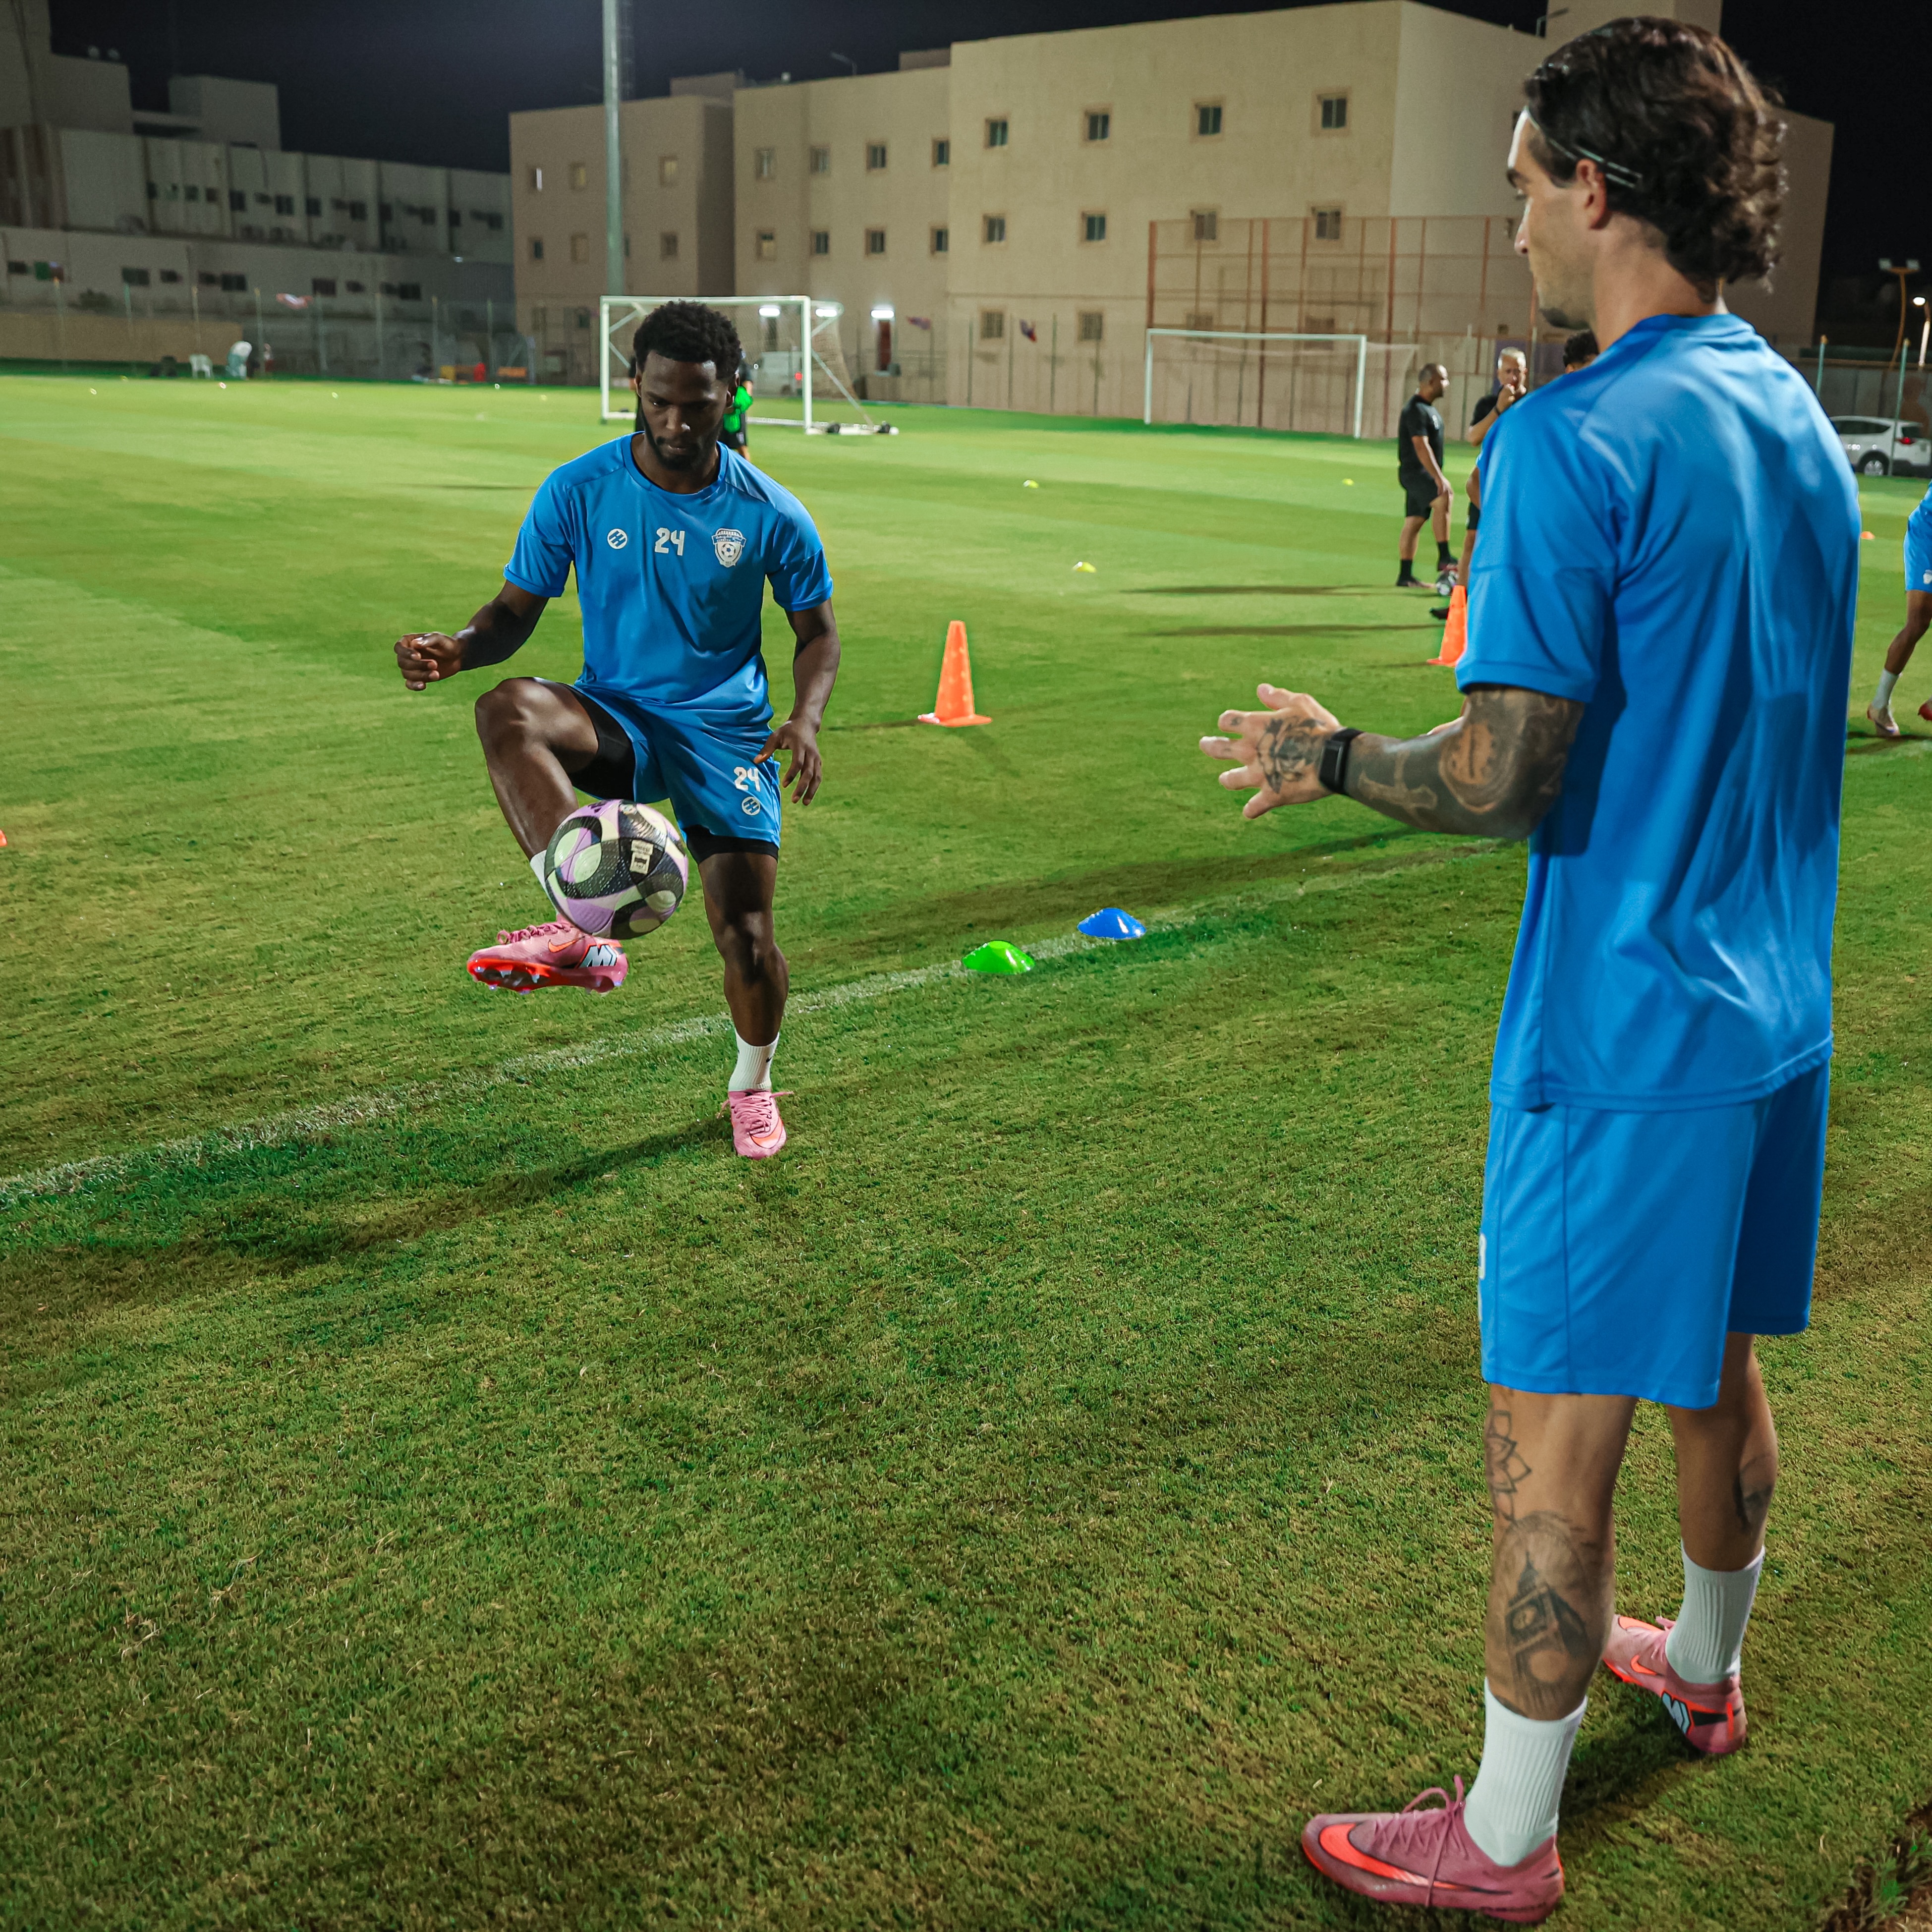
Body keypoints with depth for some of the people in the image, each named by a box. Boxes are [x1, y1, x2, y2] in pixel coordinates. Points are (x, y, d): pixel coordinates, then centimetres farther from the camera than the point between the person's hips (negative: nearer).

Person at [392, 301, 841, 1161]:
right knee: (507, 709, -33)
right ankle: (580, 930, -42)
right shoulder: (578, 491, -6)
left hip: (726, 729, 0)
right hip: (615, 718, 0)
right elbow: (517, 608, 2)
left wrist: (806, 718, -14)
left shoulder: (772, 515, -6)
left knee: (744, 926, -7)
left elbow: (816, 631, 6)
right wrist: (460, 648, -21)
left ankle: (752, 1084, 25)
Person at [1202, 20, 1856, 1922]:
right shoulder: (1802, 422, 8)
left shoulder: (1574, 440, -19)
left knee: (1554, 1434, 4)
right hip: (1773, 1003, 9)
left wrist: (1327, 756, -4)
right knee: (1713, 1369, 25)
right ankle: (1702, 1665, 48)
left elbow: (1502, 779, -22)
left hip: (1625, 1031, -9)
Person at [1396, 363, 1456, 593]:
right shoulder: (1416, 410, -15)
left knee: (1415, 521, 9)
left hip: (1424, 473, 10)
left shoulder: (1429, 409, 17)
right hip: (1414, 471, -10)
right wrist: (1439, 478, -27)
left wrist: (1437, 476, 26)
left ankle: (1405, 576, 12)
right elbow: (1421, 447, -23)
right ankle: (1444, 559, -32)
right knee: (1443, 499, -29)